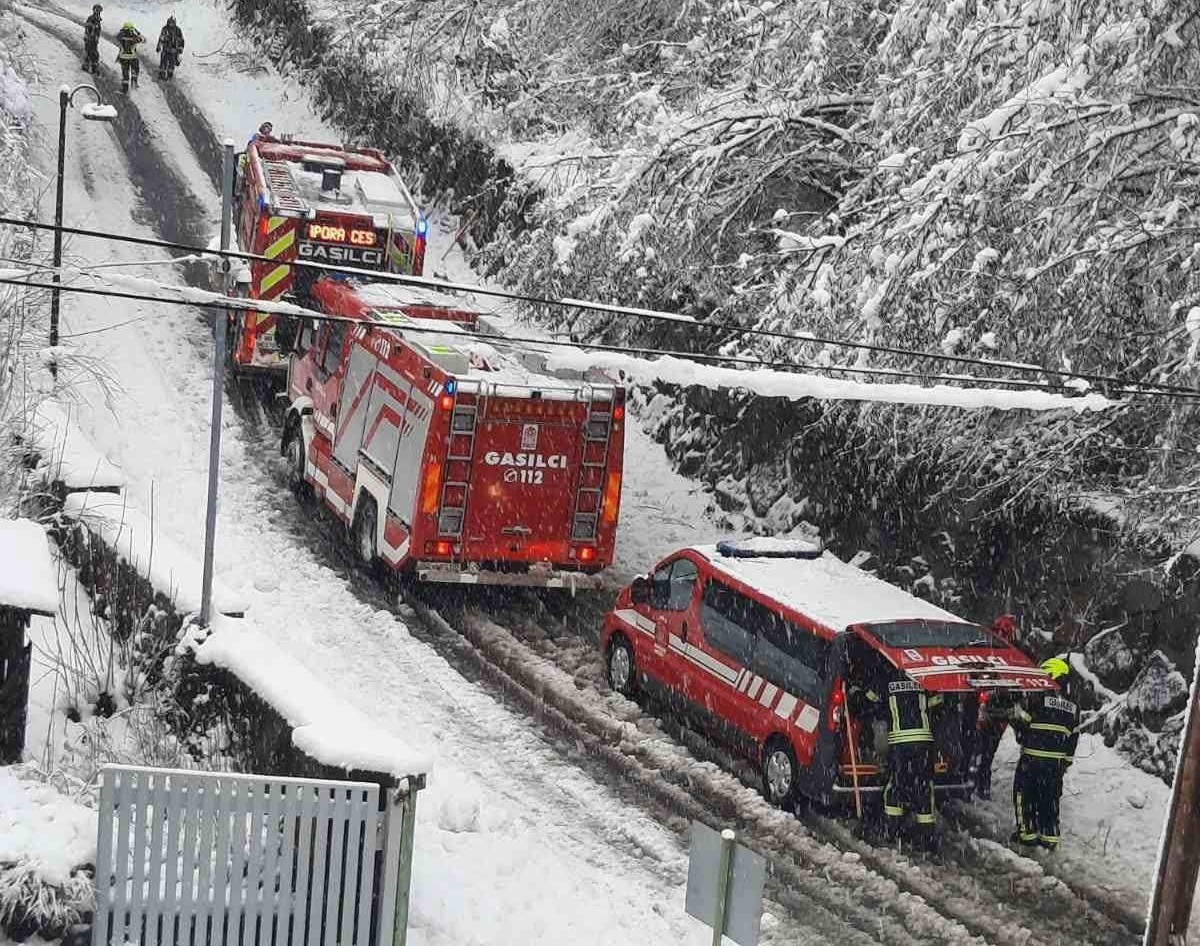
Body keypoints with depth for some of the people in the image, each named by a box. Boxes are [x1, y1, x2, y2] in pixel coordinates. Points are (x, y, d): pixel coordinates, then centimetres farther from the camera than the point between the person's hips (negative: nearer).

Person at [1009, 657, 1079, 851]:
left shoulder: (1038, 698, -10)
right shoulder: (1073, 707, 9)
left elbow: (1018, 718, -7)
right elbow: (1073, 738, 12)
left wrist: (1022, 734, 14)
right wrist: (1066, 762, 19)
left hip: (1032, 759, -5)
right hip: (1057, 762, 5)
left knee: (1025, 793, 8)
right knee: (1050, 798, 14)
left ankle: (1027, 833, 7)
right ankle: (1050, 836, 15)